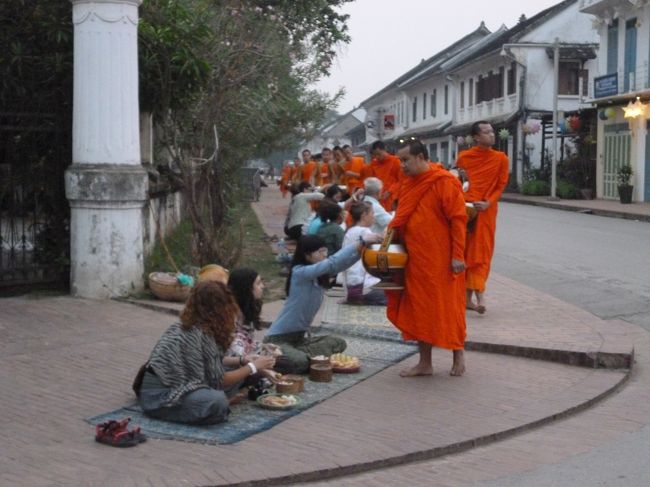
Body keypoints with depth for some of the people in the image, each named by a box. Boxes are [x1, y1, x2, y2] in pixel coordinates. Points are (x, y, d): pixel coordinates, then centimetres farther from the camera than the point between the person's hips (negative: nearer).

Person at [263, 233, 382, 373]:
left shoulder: (321, 274, 3)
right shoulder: (299, 272, -20)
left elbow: (343, 262, -11)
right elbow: (332, 262, -31)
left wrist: (363, 246, -28)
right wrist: (361, 242, -33)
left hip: (298, 337, 9)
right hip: (277, 339, -9)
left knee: (338, 343, -1)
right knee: (300, 362, -34)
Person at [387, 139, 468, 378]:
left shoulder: (445, 182, -12)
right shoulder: (409, 183, 11)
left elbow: (458, 219, -14)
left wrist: (457, 255, -17)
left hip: (441, 260, -7)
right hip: (415, 258, 7)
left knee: (447, 308, 3)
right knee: (419, 309, 10)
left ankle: (458, 355, 23)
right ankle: (424, 363, 19)